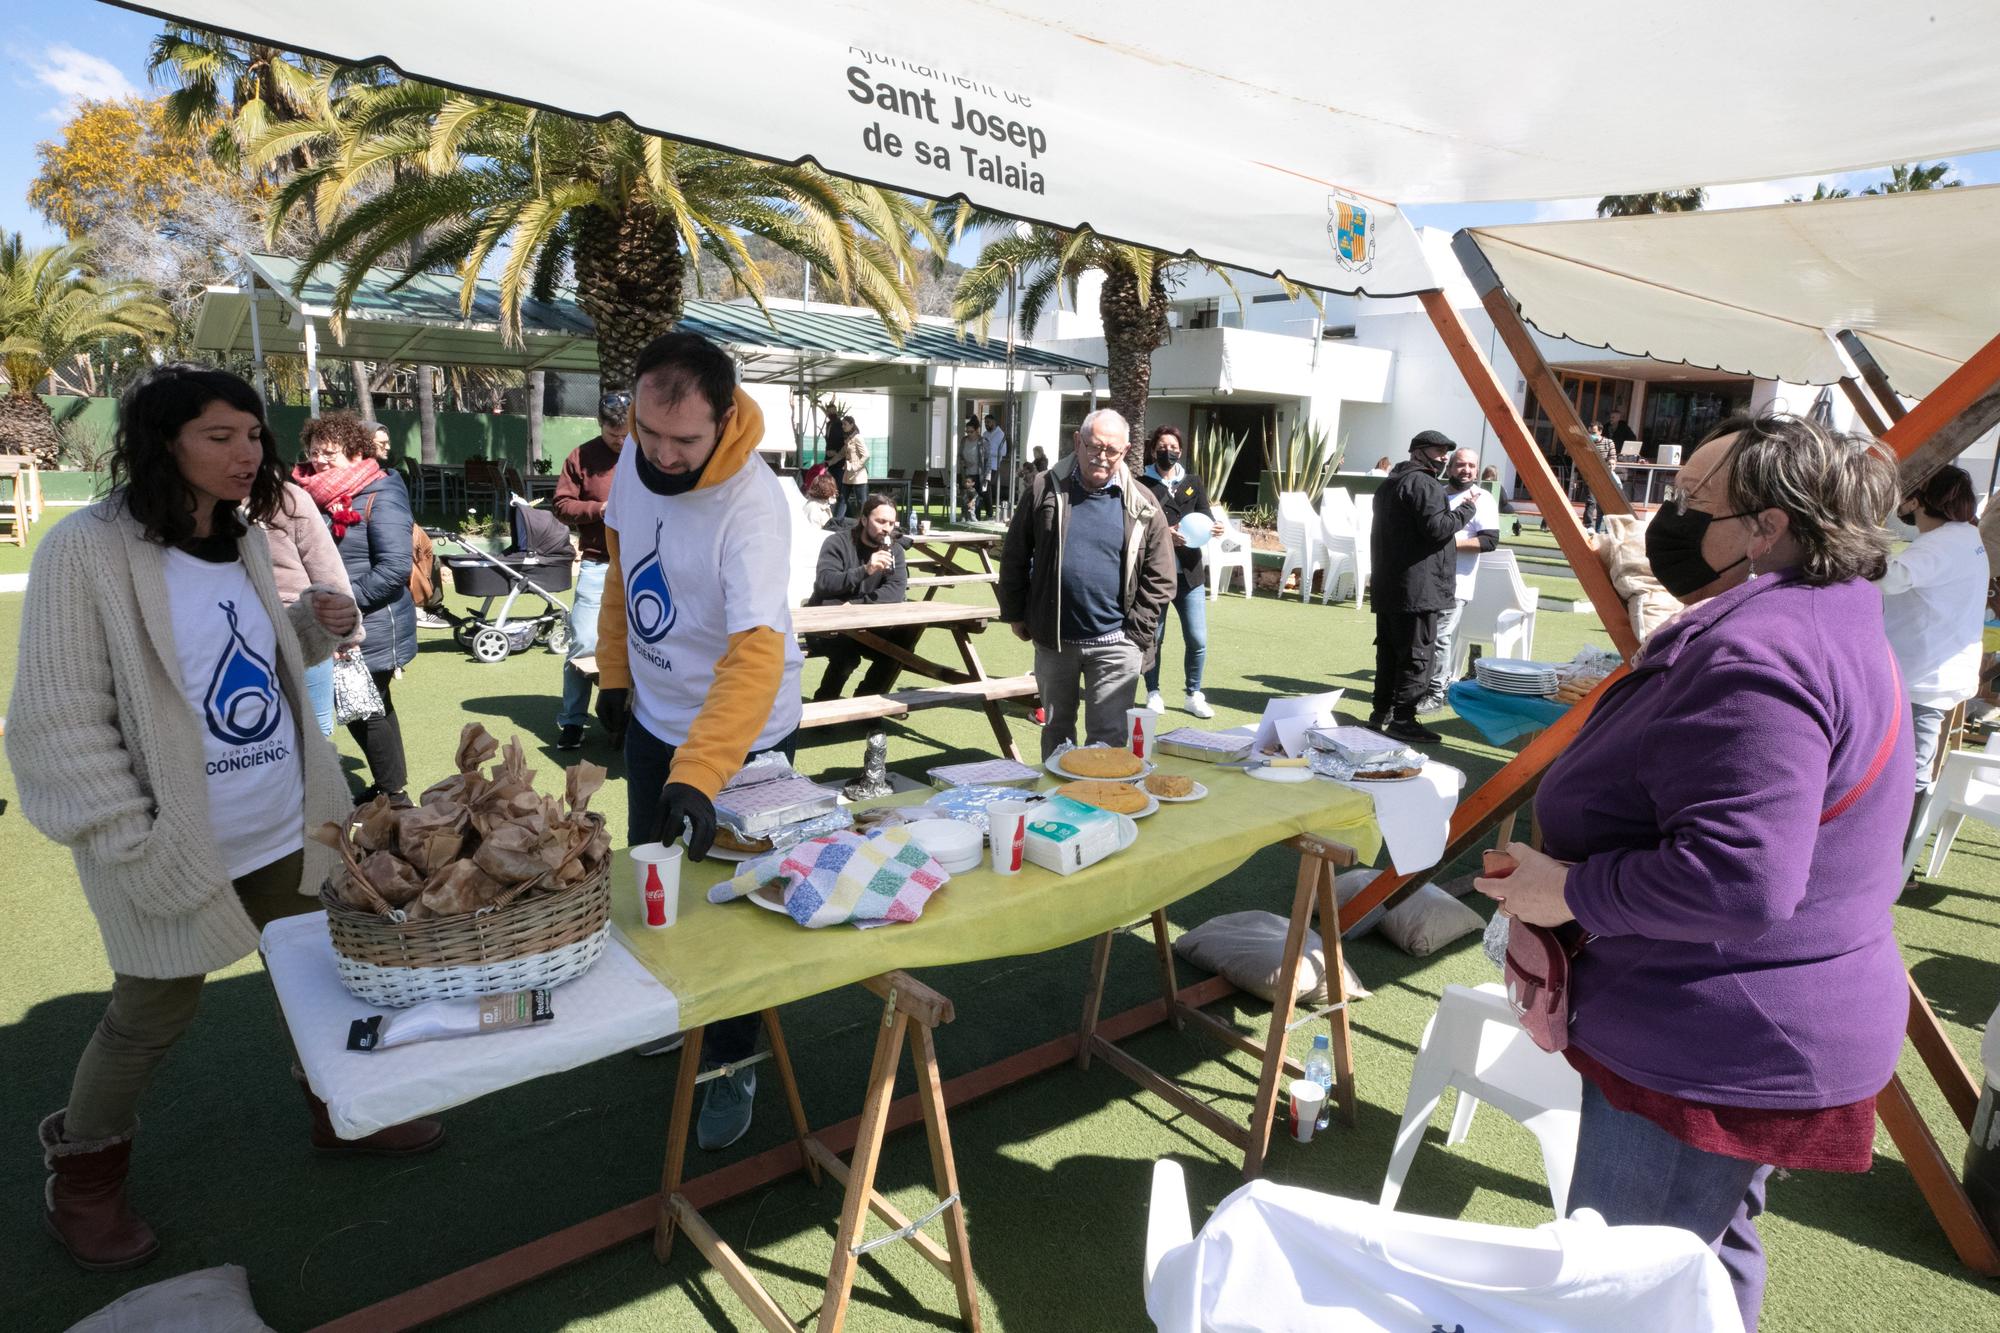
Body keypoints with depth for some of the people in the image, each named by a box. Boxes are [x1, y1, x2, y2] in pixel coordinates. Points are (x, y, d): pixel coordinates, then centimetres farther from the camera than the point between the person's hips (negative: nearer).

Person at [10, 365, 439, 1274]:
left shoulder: (245, 538, 5)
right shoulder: (87, 551, -17)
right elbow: (59, 725, -16)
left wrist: (314, 628, -4)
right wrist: (139, 850, -18)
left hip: (290, 827, 6)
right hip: (177, 850, -6)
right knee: (154, 1015, 12)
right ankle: (82, 1176, 39)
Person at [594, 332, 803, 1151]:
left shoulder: (754, 506, -32)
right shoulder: (633, 462, -9)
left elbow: (755, 654, -41)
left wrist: (697, 777, -51)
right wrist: (614, 671, 11)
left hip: (742, 734, -6)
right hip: (653, 716, 7)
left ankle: (732, 1065, 28)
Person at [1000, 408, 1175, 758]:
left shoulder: (1142, 505, -2)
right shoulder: (1045, 489, 0)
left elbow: (1159, 578, -1)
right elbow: (1014, 556, 6)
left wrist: (1137, 634, -5)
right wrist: (1015, 613, 4)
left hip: (1114, 644, -2)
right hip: (1053, 639, 2)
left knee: (1109, 736, 1)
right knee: (1056, 729, 18)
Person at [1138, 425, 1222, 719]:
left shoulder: (1193, 483, 12)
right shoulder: (1142, 484, 1)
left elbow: (1205, 516, 5)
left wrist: (1215, 527, -19)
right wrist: (1164, 534, -26)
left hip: (1189, 573, 3)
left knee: (1197, 640, 2)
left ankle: (1194, 695, 19)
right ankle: (1153, 694, 22)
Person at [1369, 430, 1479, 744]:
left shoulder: (1388, 484, 21)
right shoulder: (1423, 484, -10)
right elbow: (1437, 528, -19)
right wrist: (1466, 509, -6)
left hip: (1387, 586, 10)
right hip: (1418, 587, -10)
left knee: (1388, 650, 14)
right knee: (1418, 654, -5)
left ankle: (1382, 711, 21)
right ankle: (1403, 719, -5)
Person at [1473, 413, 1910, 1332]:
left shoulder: (1755, 655, -27)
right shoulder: (1817, 621, 10)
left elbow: (1739, 881, -34)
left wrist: (1572, 892, -21)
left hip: (1714, 1058, -11)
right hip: (1747, 1041, 11)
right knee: (1712, 1257, 28)